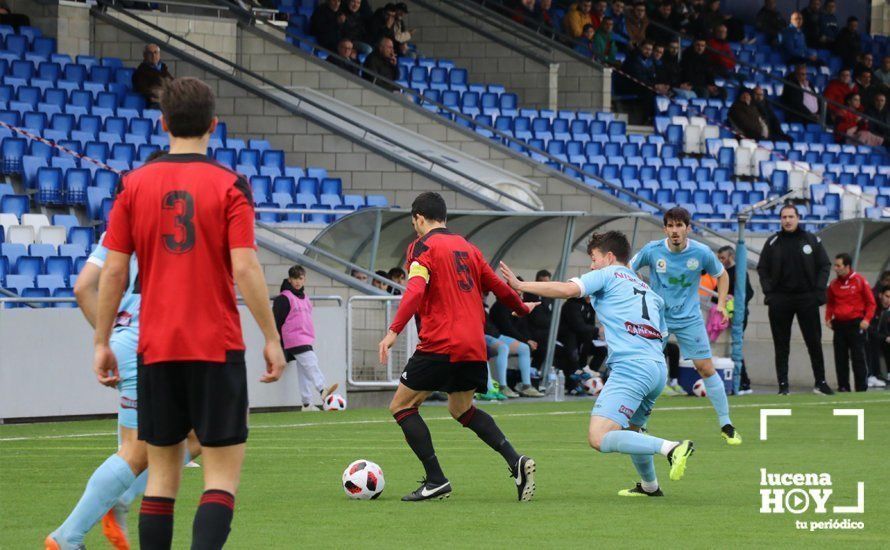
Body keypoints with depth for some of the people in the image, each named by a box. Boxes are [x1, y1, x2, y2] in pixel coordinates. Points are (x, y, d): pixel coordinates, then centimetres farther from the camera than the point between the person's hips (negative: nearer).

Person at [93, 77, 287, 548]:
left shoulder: (134, 185, 2)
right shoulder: (230, 186, -6)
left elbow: (113, 270, 1)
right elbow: (245, 269, -12)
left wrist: (102, 342, 10)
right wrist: (272, 339, -4)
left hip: (155, 349, 3)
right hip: (217, 348, -3)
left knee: (162, 470, 11)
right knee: (223, 471, -1)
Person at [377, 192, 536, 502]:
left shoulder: (423, 246, -4)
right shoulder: (466, 247, 16)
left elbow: (415, 291, -20)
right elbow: (497, 287, 23)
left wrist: (393, 331, -27)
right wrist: (522, 309, 42)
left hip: (440, 345, -7)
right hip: (474, 346, 7)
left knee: (402, 406, 4)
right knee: (461, 409, 23)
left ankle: (436, 480, -6)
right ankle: (516, 461, 3)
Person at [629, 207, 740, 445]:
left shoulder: (702, 253, -10)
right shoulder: (652, 251, -12)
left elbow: (721, 275, 8)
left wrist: (721, 304, -3)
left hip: (689, 318, 0)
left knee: (706, 369, -4)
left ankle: (726, 425, 9)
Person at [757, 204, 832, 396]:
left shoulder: (812, 240, 4)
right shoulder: (772, 243, 4)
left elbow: (825, 265, 5)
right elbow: (762, 269, 7)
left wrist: (819, 291, -5)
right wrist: (769, 292, -5)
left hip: (807, 299, 0)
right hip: (780, 300, 0)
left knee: (814, 343, 2)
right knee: (781, 345, 1)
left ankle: (820, 382, 10)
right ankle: (783, 385, 4)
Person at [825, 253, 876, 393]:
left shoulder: (860, 281, -4)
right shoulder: (834, 284, 8)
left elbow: (871, 302, -1)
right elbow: (830, 303, 19)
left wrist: (867, 319, -12)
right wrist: (828, 318, 4)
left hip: (856, 325, -4)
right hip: (839, 324, 4)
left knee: (858, 357, -5)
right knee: (840, 358, 3)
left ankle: (862, 387, -1)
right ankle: (843, 387, 9)